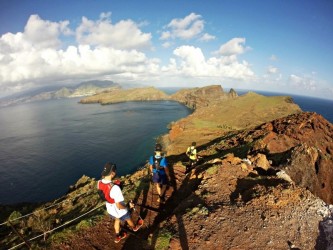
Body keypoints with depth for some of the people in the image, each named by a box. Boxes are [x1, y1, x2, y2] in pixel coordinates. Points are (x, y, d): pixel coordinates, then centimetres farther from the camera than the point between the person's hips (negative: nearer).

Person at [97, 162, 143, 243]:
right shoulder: (114, 188, -43)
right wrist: (129, 206, -18)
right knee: (128, 219, 29)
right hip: (120, 211, -5)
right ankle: (134, 227, 60)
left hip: (110, 209, 5)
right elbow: (119, 206, -35)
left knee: (117, 220, 35)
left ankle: (118, 236, 57)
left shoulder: (99, 182, -20)